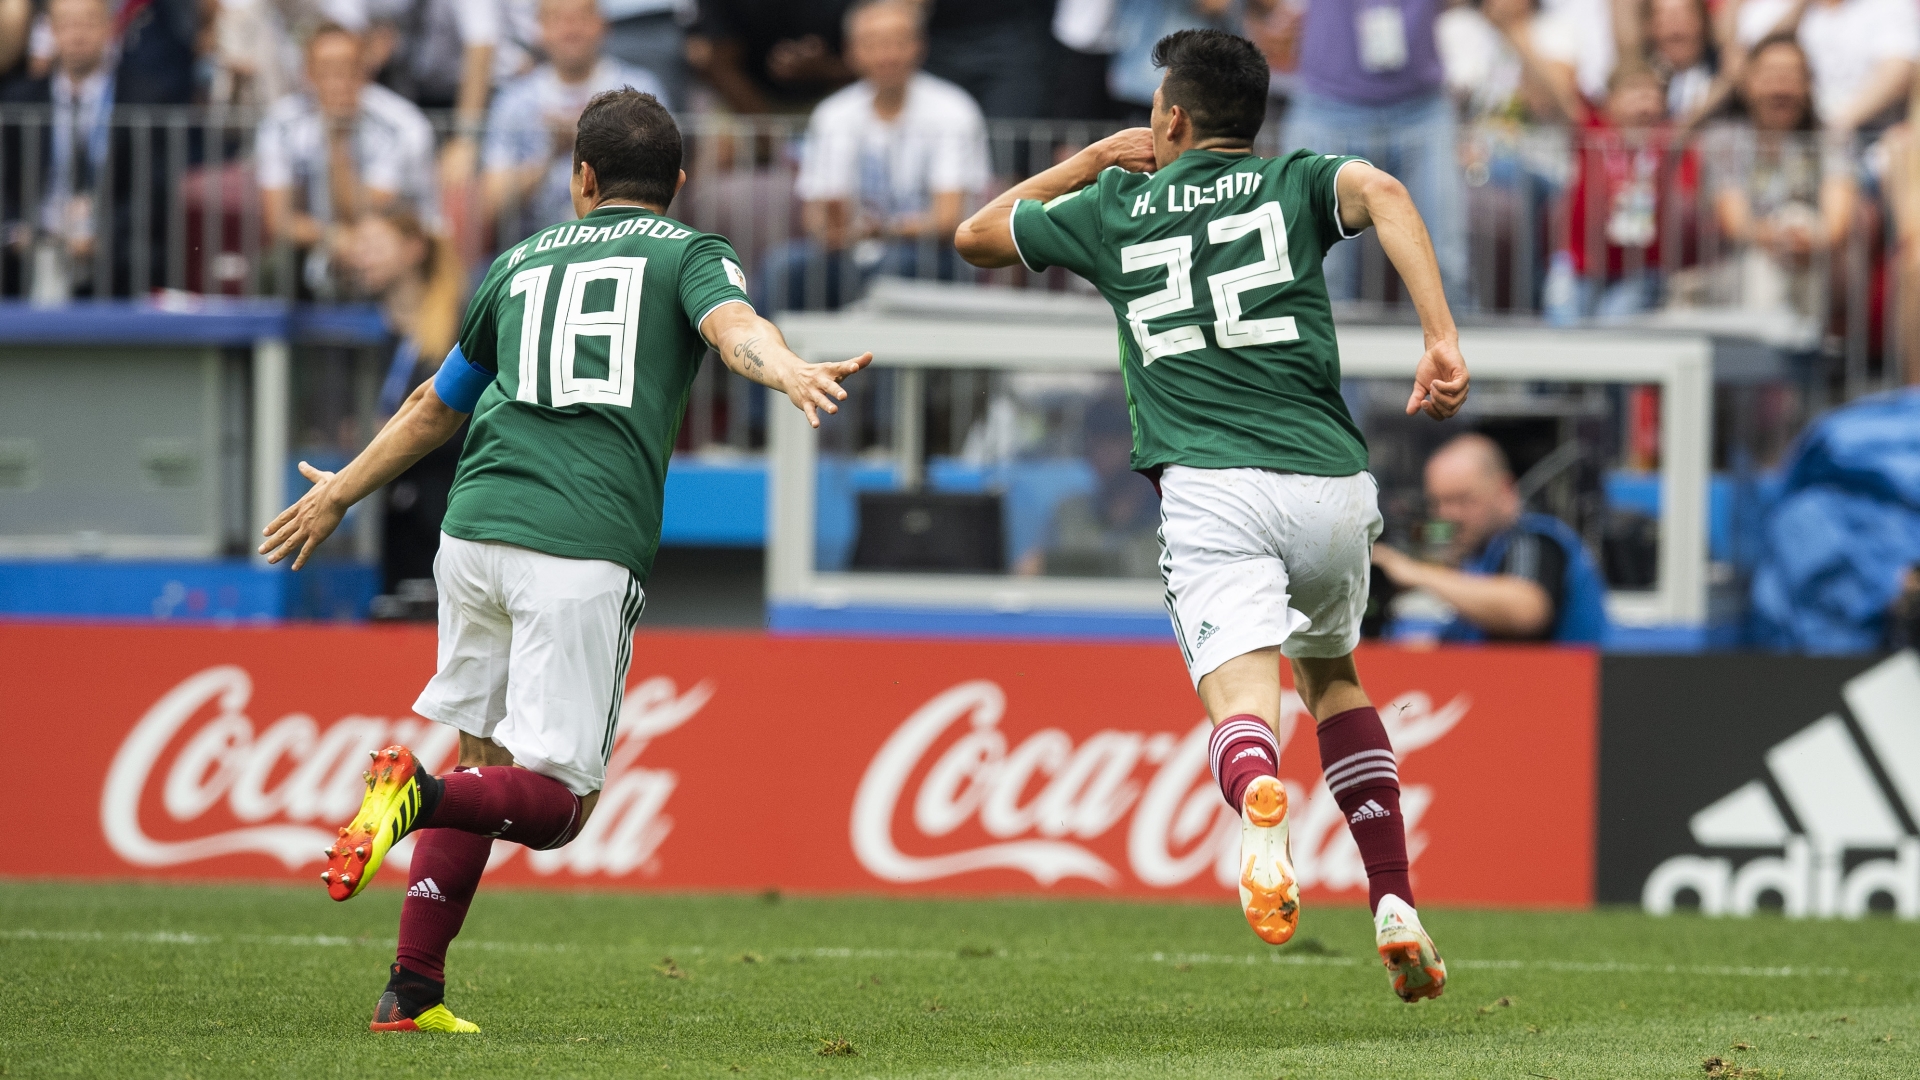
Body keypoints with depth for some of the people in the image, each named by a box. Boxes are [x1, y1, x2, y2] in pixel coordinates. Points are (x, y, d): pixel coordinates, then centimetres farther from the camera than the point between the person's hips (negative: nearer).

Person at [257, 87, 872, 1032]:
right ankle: (419, 795, -29)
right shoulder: (688, 252, 13)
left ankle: (414, 991, 13)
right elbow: (732, 324, -12)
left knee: (487, 761, 19)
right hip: (587, 547, -4)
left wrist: (339, 494, 51)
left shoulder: (523, 262, 25)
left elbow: (437, 406, 36)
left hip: (473, 529, 4)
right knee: (553, 803, -1)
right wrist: (789, 372, -31)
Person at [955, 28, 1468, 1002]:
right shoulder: (1295, 183, 13)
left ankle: (1261, 805, -56)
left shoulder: (1113, 209, 16)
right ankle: (1395, 911, 18)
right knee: (1332, 675, 28)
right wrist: (1442, 341, -17)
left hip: (1210, 492, -2)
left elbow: (976, 235, 32)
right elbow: (1383, 193, -11)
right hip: (1332, 482, 2)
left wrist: (1095, 159, 40)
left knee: (1243, 704, -17)